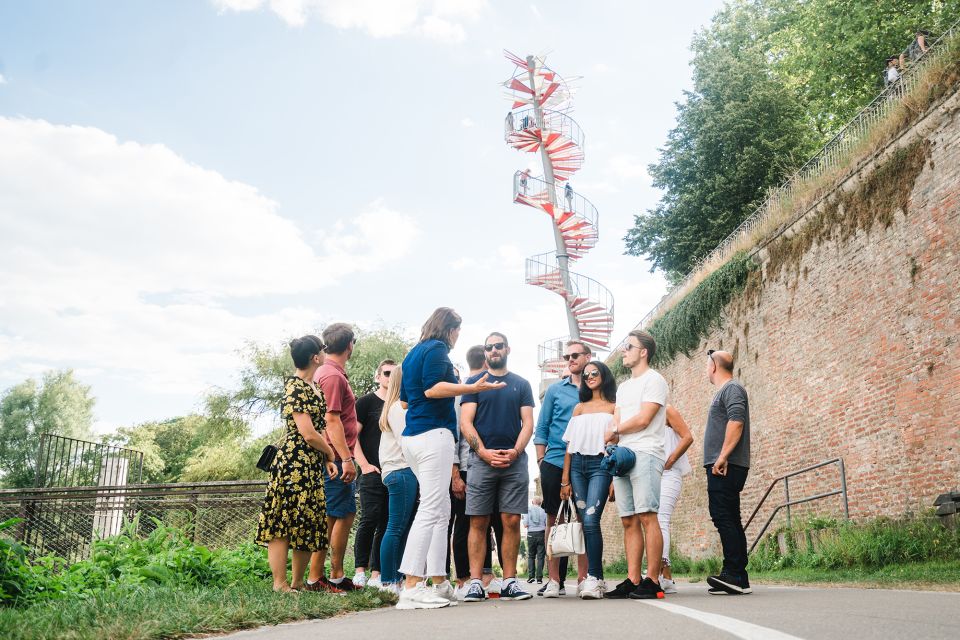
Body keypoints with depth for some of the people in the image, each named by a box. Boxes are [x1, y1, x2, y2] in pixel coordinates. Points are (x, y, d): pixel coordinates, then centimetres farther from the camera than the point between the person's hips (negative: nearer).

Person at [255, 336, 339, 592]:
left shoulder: (311, 387, 16)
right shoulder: (296, 387, -12)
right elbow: (308, 433, -17)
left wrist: (327, 459, 7)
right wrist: (331, 453, -1)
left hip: (313, 466, 10)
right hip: (295, 464, -10)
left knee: (310, 525, 11)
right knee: (283, 522, -5)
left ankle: (298, 582, 19)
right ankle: (279, 585, -2)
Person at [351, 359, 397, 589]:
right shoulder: (366, 402, 3)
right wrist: (364, 465, -11)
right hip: (372, 472, -5)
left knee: (387, 524, 4)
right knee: (370, 519, -11)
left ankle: (376, 574, 9)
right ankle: (360, 569, 2)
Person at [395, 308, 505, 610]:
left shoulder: (412, 354, 22)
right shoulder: (437, 348, -4)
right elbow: (431, 388, -17)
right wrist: (474, 388, -19)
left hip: (412, 436, 10)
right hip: (434, 435, -10)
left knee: (441, 509, 12)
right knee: (430, 509, -12)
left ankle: (439, 582, 12)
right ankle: (411, 588, -16)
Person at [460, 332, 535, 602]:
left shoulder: (521, 385, 15)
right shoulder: (474, 383, 10)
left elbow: (528, 423, 8)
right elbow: (465, 422, 2)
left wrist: (516, 451, -9)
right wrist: (484, 452, -11)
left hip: (514, 460, 2)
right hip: (482, 459, -1)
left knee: (512, 522, 0)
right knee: (478, 522, -3)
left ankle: (509, 581, 6)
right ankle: (475, 583, 0)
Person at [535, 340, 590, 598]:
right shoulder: (555, 390, 9)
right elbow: (541, 429, 9)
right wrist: (541, 460, 1)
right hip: (555, 463, 0)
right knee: (554, 519, 1)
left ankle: (583, 578, 9)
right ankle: (554, 580, 6)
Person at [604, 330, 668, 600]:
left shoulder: (654, 380, 0)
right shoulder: (623, 387, 26)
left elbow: (643, 419, -10)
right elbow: (615, 424, 18)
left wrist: (615, 430, 3)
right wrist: (611, 439, -4)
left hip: (645, 454, -8)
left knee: (647, 517, -12)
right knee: (629, 521, 4)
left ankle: (652, 581, -10)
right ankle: (632, 581, 6)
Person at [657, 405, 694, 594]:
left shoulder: (667, 410, 2)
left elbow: (687, 437, -6)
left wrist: (669, 461, -13)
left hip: (668, 473, -8)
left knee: (660, 519, -19)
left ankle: (658, 572, -28)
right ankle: (667, 578, 4)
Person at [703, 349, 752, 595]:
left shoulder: (732, 388, -6)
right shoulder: (725, 391, 25)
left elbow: (736, 421, -20)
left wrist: (723, 456, -24)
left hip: (725, 466, -10)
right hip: (723, 467, 10)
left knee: (724, 518, -14)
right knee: (729, 519, 8)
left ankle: (734, 574, -16)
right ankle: (738, 578, 10)